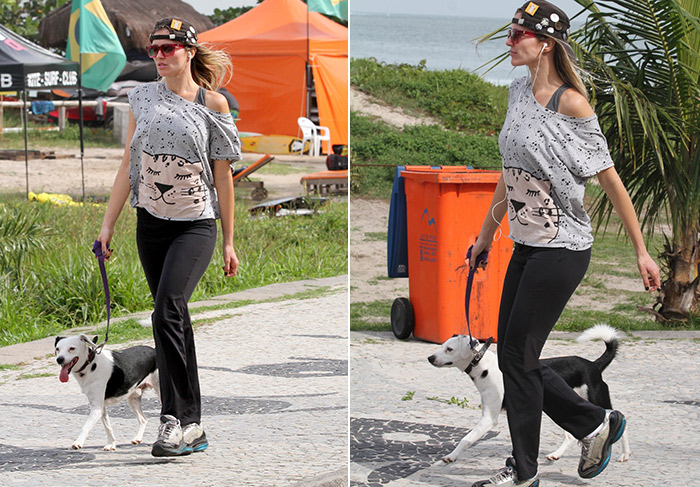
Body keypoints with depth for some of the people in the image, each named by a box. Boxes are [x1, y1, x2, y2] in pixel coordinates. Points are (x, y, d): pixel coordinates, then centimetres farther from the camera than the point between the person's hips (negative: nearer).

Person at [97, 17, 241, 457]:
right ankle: (192, 426, 12)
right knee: (174, 321, 7)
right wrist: (109, 221, 6)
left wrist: (229, 241, 1)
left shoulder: (212, 103, -3)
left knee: (168, 312, -22)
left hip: (196, 225, -4)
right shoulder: (143, 98, 7)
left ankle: (177, 418, -16)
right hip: (151, 223, 4)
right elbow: (129, 164, 11)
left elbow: (223, 174, 0)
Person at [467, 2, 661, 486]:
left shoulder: (570, 104, -16)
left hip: (561, 251, -8)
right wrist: (486, 236, 23)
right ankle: (596, 424, 26)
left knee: (517, 357, -2)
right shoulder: (520, 93, 8)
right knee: (514, 356, 9)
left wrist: (641, 251, -11)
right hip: (526, 247, 8)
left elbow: (611, 180, -13)